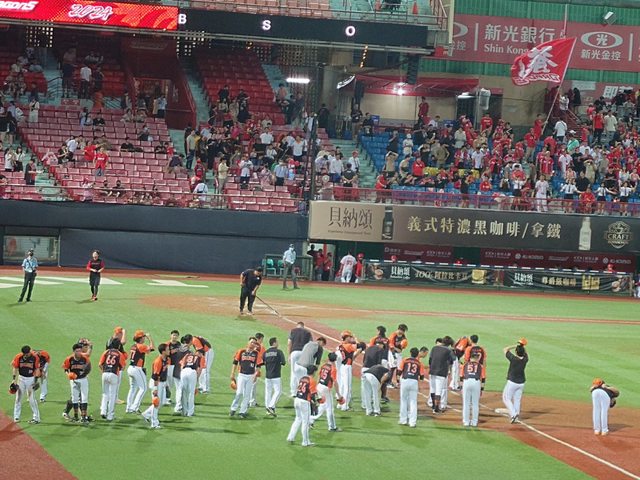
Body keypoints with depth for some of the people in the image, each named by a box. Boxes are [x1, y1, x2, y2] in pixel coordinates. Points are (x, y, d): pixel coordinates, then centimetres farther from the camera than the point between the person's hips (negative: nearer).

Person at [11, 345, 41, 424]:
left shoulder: (35, 357, -11)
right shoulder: (18, 357, -8)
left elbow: (37, 369, -4)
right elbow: (15, 368, 0)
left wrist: (36, 380, -9)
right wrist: (14, 379, -5)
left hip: (31, 379, -2)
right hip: (21, 378, 2)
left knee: (32, 399, -4)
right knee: (18, 398, 4)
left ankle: (36, 418, 1)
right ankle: (16, 417, 13)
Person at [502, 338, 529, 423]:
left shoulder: (513, 359, -21)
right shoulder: (525, 359, -8)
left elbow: (505, 349, -8)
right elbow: (525, 353, 17)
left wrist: (515, 346, -5)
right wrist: (522, 347, 6)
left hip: (512, 382, -5)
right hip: (521, 383, 5)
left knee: (506, 398, 5)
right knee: (517, 400, 15)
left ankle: (513, 414, -12)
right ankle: (516, 418, 18)